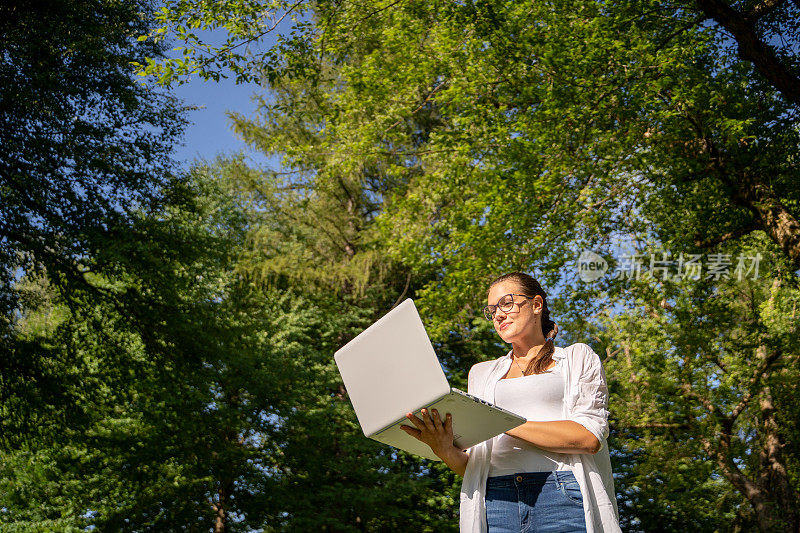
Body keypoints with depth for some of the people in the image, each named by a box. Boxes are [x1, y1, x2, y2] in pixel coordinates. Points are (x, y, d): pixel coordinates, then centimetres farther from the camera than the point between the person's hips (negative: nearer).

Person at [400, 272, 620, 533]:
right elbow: (472, 466, 15)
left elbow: (590, 437, -5)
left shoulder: (578, 357, 12)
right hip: (495, 500, 3)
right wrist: (446, 452, -7)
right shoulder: (482, 373, 21)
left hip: (563, 500, -3)